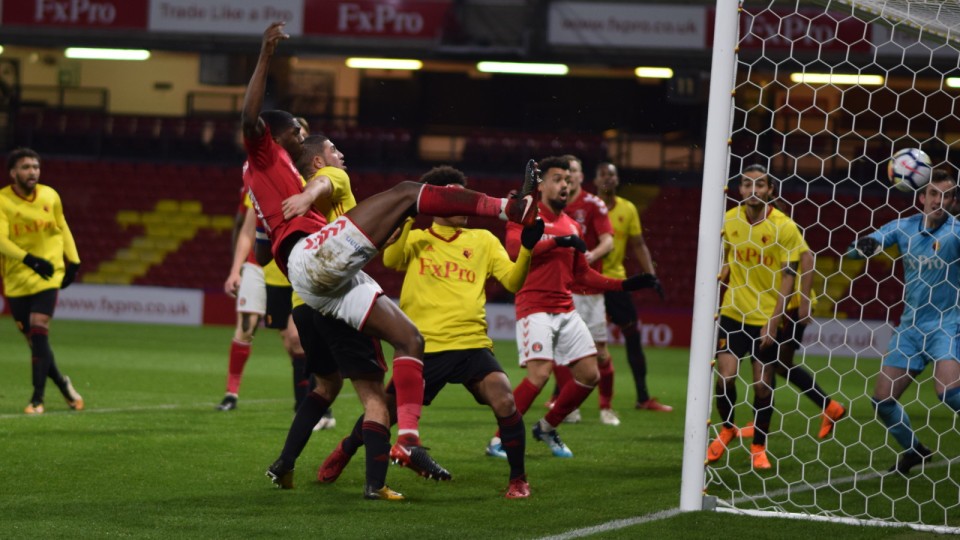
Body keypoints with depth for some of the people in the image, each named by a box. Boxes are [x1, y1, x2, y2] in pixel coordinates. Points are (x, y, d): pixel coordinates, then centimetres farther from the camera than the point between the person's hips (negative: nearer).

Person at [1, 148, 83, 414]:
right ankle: (63, 384, 29)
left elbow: (63, 229, 17)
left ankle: (38, 399, -13)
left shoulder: (50, 196, 1)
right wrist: (30, 259, -35)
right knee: (34, 340, 5)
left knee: (39, 333, -15)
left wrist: (73, 261, 13)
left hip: (48, 276, 0)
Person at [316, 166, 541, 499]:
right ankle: (346, 451, 37)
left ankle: (518, 478, -6)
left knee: (503, 399, -24)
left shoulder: (482, 240, 14)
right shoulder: (416, 239, 9)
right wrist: (409, 218, -24)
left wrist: (527, 247, -12)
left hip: (472, 344, 0)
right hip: (425, 347, 0)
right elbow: (390, 260, -12)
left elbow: (513, 281, 4)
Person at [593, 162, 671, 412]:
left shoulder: (628, 209, 4)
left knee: (633, 335, 2)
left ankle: (643, 398, 9)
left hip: (615, 279, 3)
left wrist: (651, 275, 1)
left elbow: (638, 245, 8)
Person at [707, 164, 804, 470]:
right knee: (725, 375, -9)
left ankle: (759, 447, 19)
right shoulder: (729, 221, 1)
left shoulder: (784, 228, -10)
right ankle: (727, 429, 18)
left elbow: (788, 278, -9)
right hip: (733, 314, 2)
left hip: (767, 319, -2)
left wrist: (773, 322, -13)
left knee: (763, 385, 2)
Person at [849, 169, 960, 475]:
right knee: (882, 400, 5)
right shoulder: (904, 228, 4)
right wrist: (863, 245, -23)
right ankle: (913, 449, 28)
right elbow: (854, 250, 1)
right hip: (910, 326, 5)